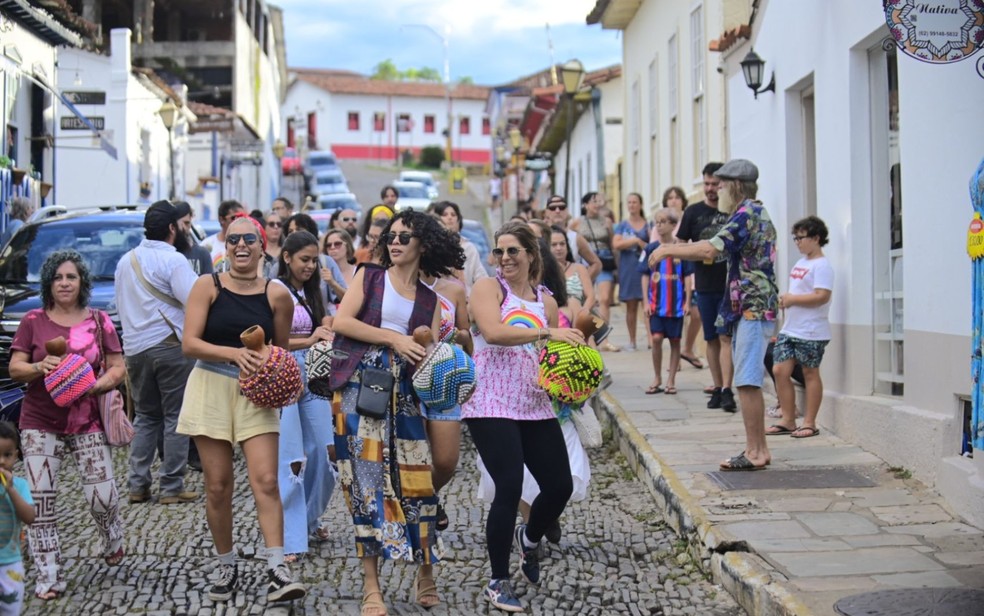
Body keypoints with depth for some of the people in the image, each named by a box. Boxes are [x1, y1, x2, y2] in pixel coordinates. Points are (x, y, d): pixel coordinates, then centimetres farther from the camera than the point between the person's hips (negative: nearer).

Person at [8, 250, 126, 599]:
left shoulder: (98, 321, 6)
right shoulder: (34, 321, 4)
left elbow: (118, 368, 4)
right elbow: (14, 370, 2)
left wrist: (96, 385, -16)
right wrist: (39, 367, -19)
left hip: (88, 423, 0)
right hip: (40, 425, 0)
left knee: (102, 497, -3)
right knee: (40, 501, -5)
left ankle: (113, 543, 31)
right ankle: (49, 579, 4)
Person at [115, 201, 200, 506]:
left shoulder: (126, 261, 13)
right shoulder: (173, 260, -10)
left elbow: (121, 305, 18)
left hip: (134, 347, 7)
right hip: (169, 345, -7)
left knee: (145, 416, 15)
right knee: (175, 417, 0)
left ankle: (138, 485, 13)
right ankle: (171, 488, 0)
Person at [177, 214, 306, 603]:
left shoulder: (276, 294, 1)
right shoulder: (208, 286, -2)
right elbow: (189, 344, -8)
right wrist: (233, 353, -21)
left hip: (256, 393, 0)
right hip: (211, 389, 0)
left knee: (266, 481, -10)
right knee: (218, 486, 4)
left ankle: (277, 570, -11)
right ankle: (225, 567, 18)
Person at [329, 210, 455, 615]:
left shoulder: (429, 299, 14)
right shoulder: (369, 276, 8)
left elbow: (432, 353, 8)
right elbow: (341, 321, -4)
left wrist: (429, 353, -14)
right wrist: (392, 338, -9)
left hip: (401, 388, 2)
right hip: (359, 383, -2)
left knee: (413, 473, -1)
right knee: (367, 475, -6)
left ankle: (425, 570, 16)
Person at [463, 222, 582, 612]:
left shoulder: (546, 301, 13)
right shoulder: (488, 288, -3)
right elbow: (492, 332, -22)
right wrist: (546, 332, -28)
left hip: (535, 406, 6)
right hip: (492, 405, -5)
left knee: (560, 486, 3)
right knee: (510, 488, -10)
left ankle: (529, 538, 37)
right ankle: (498, 583, 9)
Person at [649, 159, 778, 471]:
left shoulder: (746, 213, -12)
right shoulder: (757, 213, 20)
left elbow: (710, 249, -24)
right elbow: (719, 252, 26)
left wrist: (668, 249, -14)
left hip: (752, 308, -11)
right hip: (753, 307, 11)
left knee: (747, 381, -10)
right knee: (748, 382, 12)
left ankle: (755, 452, -8)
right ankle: (758, 448, 16)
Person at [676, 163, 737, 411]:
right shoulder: (693, 212, 5)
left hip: (730, 285, -2)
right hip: (705, 286, 2)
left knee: (726, 337, -9)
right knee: (712, 339, 9)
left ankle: (726, 391, -12)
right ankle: (717, 388, 17)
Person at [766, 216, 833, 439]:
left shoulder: (821, 265, -12)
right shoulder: (800, 263, 16)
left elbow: (822, 296, -22)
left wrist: (791, 299, -17)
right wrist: (784, 299, 4)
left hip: (811, 332, -8)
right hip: (789, 329, 8)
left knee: (810, 373, 1)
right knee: (780, 371, 4)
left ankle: (809, 423, 10)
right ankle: (788, 421, 13)